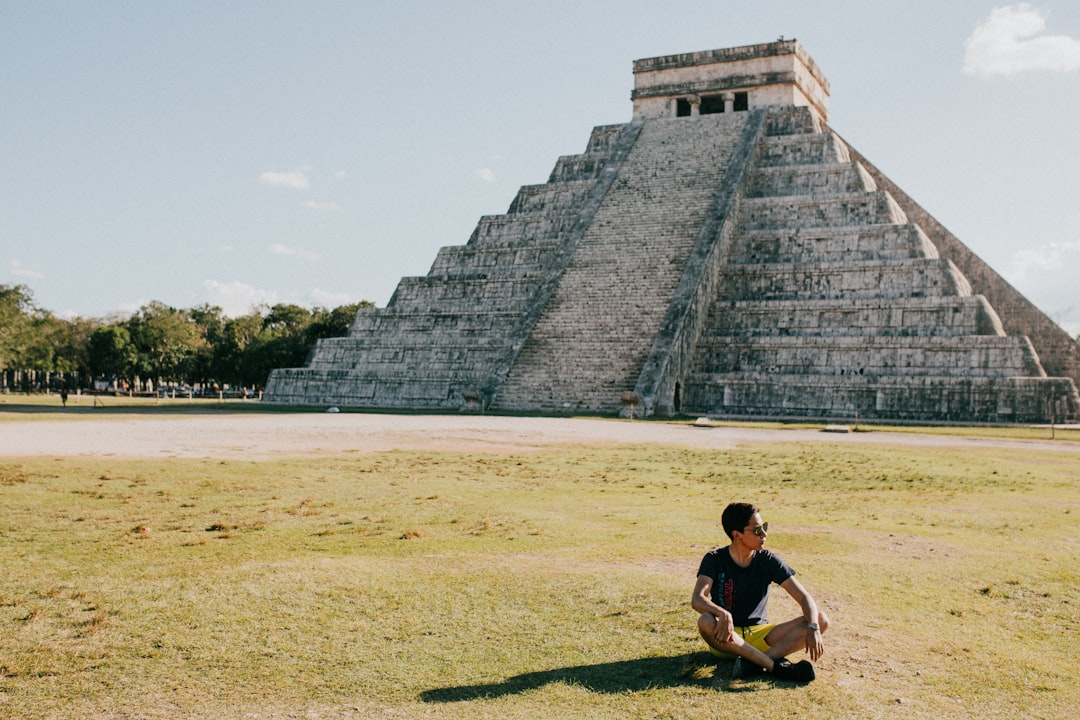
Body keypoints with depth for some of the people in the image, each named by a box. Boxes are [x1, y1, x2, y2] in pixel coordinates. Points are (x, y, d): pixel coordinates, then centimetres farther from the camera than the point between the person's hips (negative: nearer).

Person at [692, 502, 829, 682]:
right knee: (706, 622, -38)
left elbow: (804, 597, -7)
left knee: (821, 621, -17)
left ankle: (754, 663, -34)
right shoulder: (715, 560, -9)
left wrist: (813, 629, -27)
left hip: (759, 634, 3)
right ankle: (776, 665, -36)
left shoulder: (768, 560, -3)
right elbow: (697, 599, -24)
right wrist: (723, 614, -45)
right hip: (726, 639, -3)